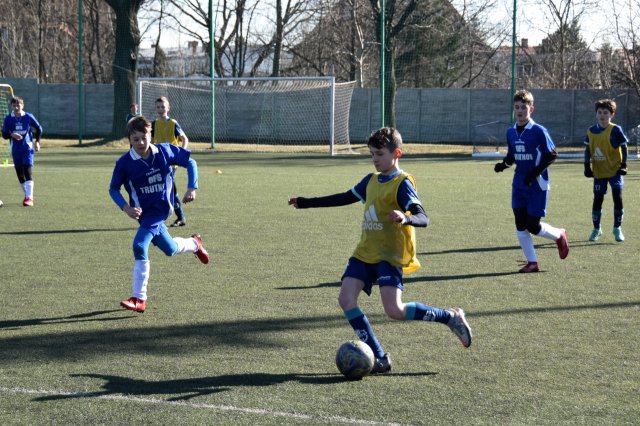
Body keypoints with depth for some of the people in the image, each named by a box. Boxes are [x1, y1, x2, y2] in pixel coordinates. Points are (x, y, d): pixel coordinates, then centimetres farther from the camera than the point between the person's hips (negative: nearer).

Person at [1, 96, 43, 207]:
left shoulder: (28, 117, -4)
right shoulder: (8, 119, -2)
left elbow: (39, 129, 10)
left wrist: (37, 142, 4)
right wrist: (12, 135, -19)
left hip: (27, 148, -3)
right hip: (15, 150, 3)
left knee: (28, 171, -15)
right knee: (19, 173, 7)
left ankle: (29, 198, -20)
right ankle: (27, 195, 23)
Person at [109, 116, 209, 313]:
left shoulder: (165, 151, -10)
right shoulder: (125, 163, -11)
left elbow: (190, 162, 4)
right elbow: (113, 189, 0)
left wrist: (192, 188, -5)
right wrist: (126, 208, -16)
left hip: (160, 207, -3)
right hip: (143, 211, 3)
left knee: (140, 246, -20)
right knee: (170, 249, 13)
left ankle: (139, 298, -13)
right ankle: (195, 244, 50)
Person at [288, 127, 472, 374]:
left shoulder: (402, 183, -9)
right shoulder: (371, 181, 14)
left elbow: (423, 218, -20)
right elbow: (344, 198, 28)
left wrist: (405, 218, -43)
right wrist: (306, 203, 28)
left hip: (390, 254, -8)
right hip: (365, 252, 8)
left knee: (395, 311, -19)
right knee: (346, 300, -9)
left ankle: (451, 318, 2)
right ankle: (379, 359, -5)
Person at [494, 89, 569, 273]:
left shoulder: (539, 131, -12)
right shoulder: (511, 132, 7)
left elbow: (552, 155, -9)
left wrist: (535, 172, -18)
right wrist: (504, 164, -3)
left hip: (537, 184, -6)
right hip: (519, 184, 6)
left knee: (532, 225, -7)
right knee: (520, 225, 1)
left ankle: (559, 236, 22)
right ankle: (532, 262, 10)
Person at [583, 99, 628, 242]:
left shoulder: (615, 130, -9)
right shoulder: (591, 131, 1)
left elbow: (624, 148, -3)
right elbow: (588, 150, 9)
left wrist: (623, 165, -9)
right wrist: (587, 166, 1)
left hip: (615, 170, -3)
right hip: (599, 171, 3)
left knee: (617, 197, -8)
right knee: (597, 199, 5)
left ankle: (617, 229, 6)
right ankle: (596, 229, 18)